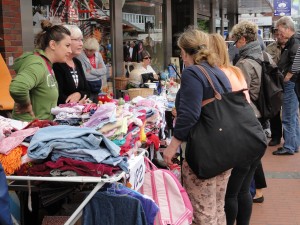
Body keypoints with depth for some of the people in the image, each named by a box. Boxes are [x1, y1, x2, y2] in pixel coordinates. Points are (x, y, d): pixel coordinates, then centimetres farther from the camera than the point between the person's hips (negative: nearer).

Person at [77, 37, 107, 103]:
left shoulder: (98, 55, 6)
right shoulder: (80, 56, -12)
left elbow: (104, 70, -2)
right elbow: (85, 75, -19)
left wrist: (91, 70, -14)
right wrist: (98, 71, -7)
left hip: (98, 86, 5)